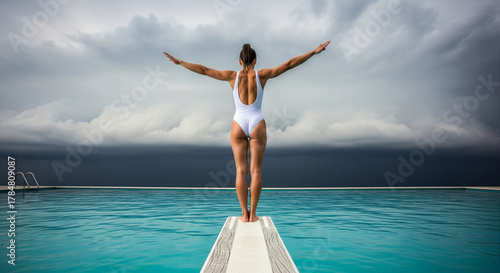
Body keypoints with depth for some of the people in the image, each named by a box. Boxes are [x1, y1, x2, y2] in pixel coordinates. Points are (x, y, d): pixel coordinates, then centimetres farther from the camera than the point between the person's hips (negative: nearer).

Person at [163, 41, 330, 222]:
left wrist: (179, 62, 15)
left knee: (241, 171, 4)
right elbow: (289, 64, 1)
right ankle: (253, 213, 5)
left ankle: (244, 213, 5)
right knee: (256, 170, 3)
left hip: (238, 125, 1)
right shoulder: (262, 75, 1)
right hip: (257, 125, 0)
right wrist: (314, 52, 7)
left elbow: (203, 70, 5)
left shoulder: (232, 76, 2)